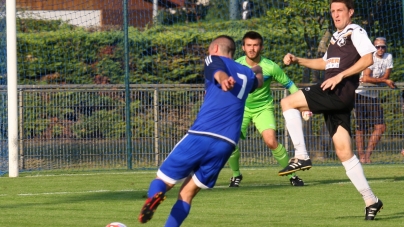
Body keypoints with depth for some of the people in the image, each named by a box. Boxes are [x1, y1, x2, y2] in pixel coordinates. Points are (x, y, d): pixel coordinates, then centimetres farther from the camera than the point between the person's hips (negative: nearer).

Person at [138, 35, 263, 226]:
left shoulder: (214, 59, 12)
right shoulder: (247, 74, 26)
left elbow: (218, 71, -14)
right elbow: (258, 82, 52)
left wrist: (224, 80, -38)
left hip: (200, 136, -4)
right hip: (226, 144, 4)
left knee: (163, 180, 2)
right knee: (187, 194, 12)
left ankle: (154, 196, -32)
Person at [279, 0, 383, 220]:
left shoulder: (355, 31, -2)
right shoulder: (336, 36, 26)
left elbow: (368, 59, -15)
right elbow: (325, 63, 39)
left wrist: (340, 76, -19)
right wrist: (298, 60, 28)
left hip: (340, 92, -9)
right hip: (333, 96, 9)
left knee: (288, 102, -12)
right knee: (344, 152, 3)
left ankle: (301, 156, -15)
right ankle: (370, 200, 3)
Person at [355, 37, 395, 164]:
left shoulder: (388, 57, 3)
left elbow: (386, 77, -2)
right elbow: (366, 78, -23)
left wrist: (370, 80, -14)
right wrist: (385, 81, -19)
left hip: (374, 96, 6)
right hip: (361, 95, -6)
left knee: (380, 127, -4)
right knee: (360, 128, -4)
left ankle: (367, 155, 2)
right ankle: (361, 157, 3)